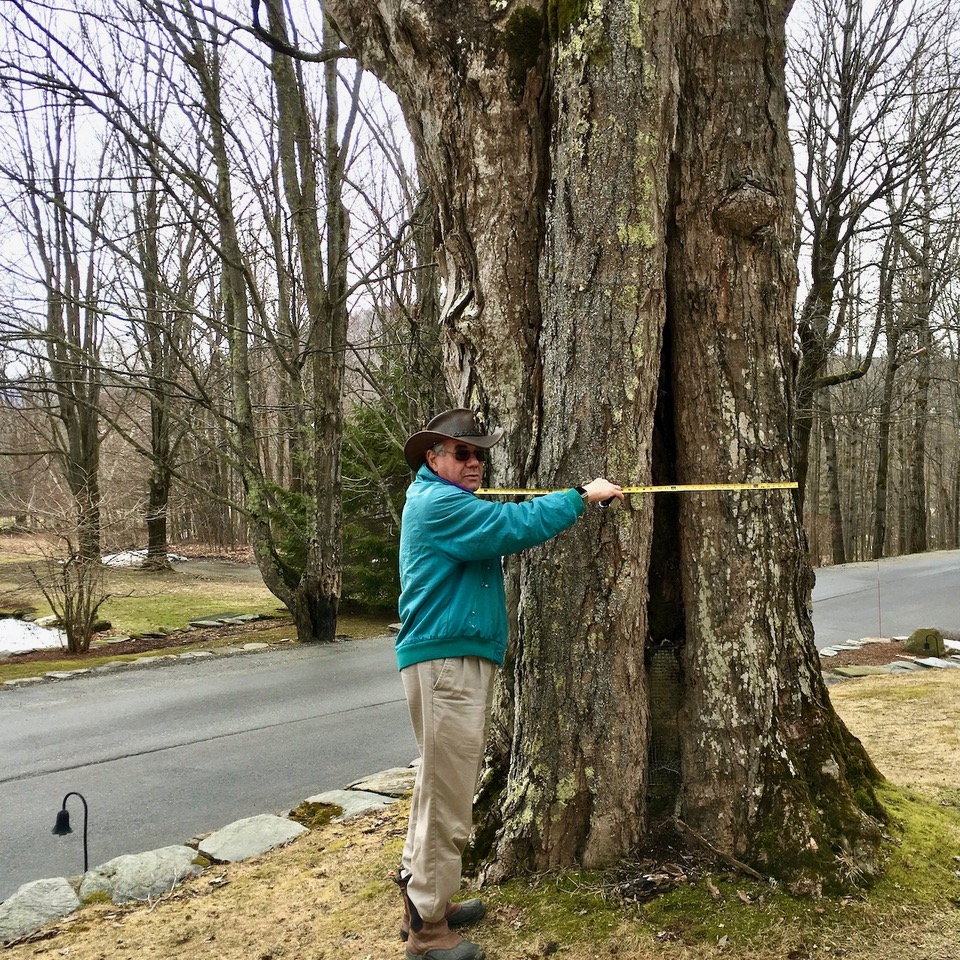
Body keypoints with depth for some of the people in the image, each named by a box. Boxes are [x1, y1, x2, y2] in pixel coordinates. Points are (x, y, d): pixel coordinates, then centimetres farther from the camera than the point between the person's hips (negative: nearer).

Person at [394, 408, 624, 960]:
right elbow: (516, 525, -21)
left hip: (462, 660, 11)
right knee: (448, 795, -5)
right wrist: (582, 497, -13)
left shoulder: (452, 503, 21)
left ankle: (422, 897, 32)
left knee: (441, 785, 19)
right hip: (446, 662, -11)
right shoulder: (438, 503, -13)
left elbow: (505, 529, 19)